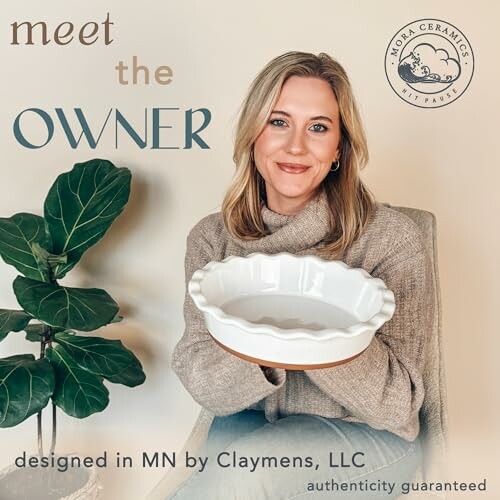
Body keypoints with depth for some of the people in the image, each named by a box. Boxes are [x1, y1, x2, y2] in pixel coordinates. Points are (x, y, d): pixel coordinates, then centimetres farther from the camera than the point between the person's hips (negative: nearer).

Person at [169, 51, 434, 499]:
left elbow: (396, 404, -15)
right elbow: (204, 386, -12)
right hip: (247, 425, 3)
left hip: (363, 436, -2)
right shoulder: (212, 238, -7)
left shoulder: (392, 238, -14)